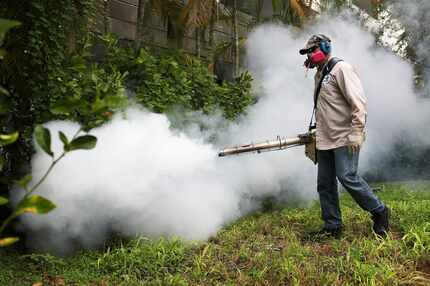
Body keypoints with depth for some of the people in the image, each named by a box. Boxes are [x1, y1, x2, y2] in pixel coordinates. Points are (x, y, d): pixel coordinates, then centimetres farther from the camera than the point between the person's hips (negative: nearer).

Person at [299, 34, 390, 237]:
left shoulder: (341, 68, -8)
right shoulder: (319, 74, 19)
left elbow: (359, 102, -16)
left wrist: (356, 133, -22)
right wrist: (316, 131, 20)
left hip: (344, 139, -9)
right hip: (324, 140, 9)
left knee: (347, 177, -13)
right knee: (324, 184, 7)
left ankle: (379, 212, 9)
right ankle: (332, 226, 17)